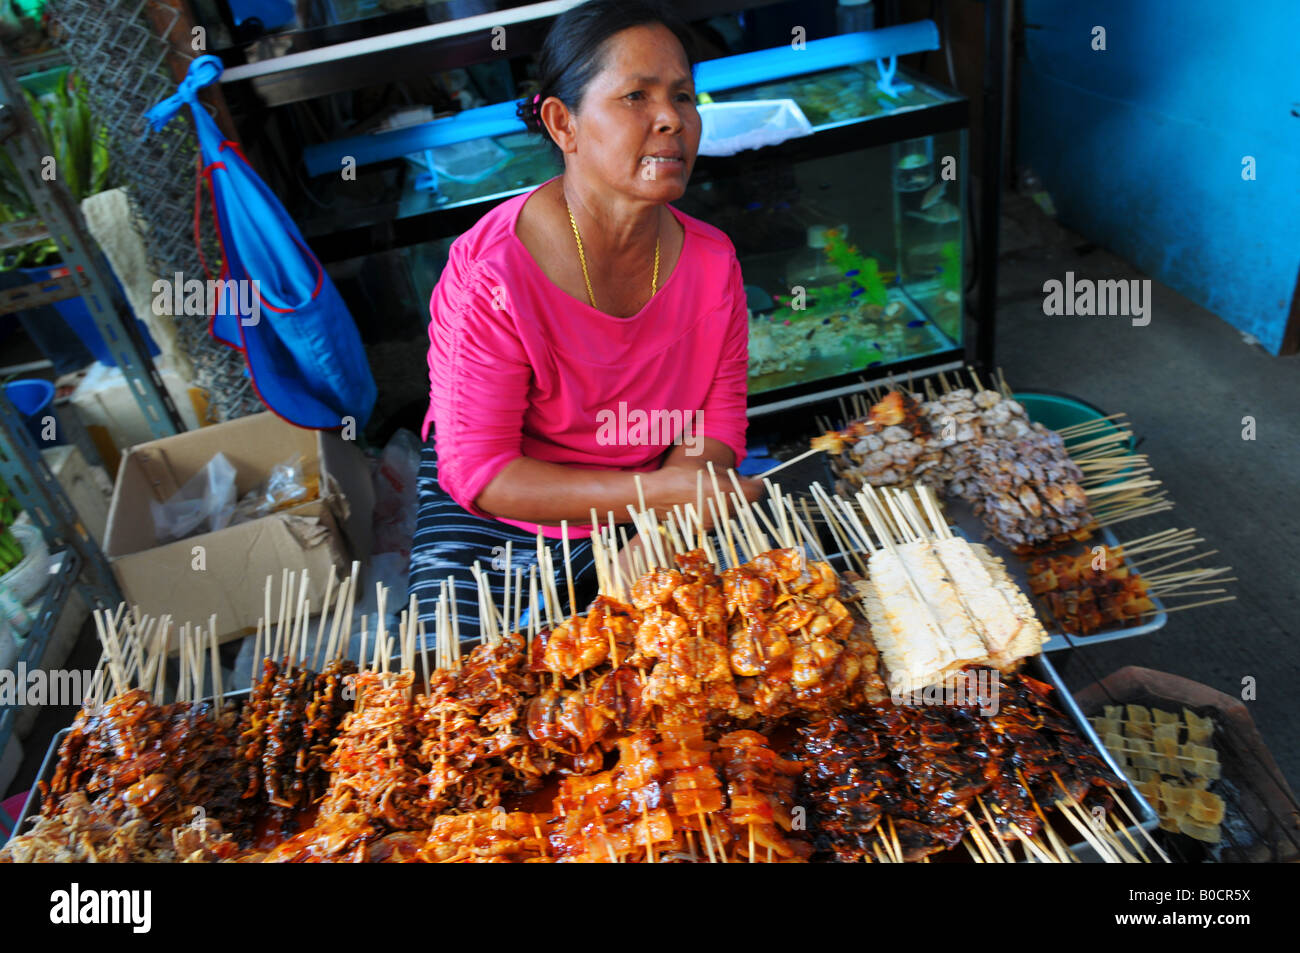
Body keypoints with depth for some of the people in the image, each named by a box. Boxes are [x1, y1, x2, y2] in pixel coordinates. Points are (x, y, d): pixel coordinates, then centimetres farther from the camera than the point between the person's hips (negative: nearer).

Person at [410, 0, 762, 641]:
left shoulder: (712, 260, -6)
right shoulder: (488, 272, -22)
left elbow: (719, 425, -3)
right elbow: (476, 472, -21)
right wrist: (656, 491, -27)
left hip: (660, 529, 4)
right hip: (495, 525, -3)